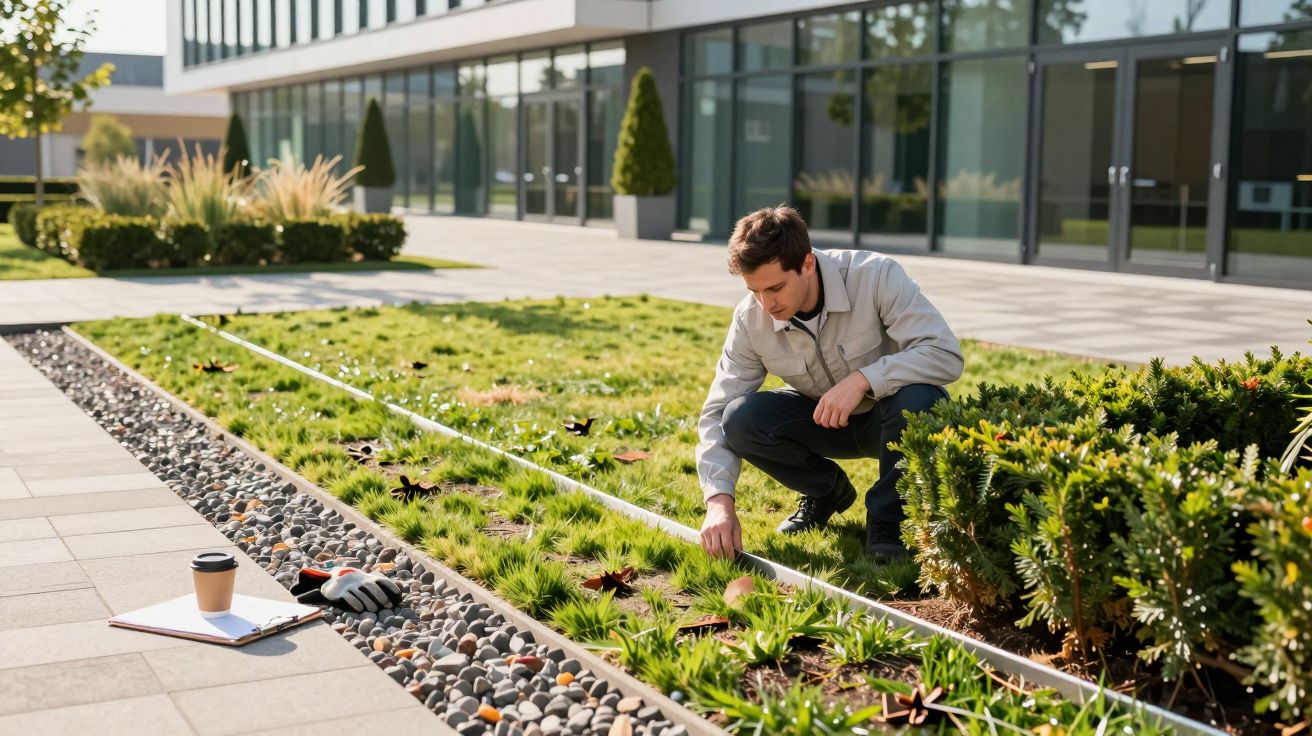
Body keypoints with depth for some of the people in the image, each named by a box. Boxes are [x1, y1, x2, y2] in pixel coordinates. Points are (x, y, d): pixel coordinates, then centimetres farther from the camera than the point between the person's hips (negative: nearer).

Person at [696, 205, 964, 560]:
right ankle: (826, 489, 5)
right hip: (821, 418, 3)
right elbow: (717, 413, -17)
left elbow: (947, 355, -33)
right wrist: (719, 501, -30)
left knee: (917, 397, -38)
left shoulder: (875, 276, -28)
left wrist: (862, 380, -42)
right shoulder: (750, 320, -18)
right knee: (740, 419, -24)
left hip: (893, 417, -3)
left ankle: (888, 524, -15)